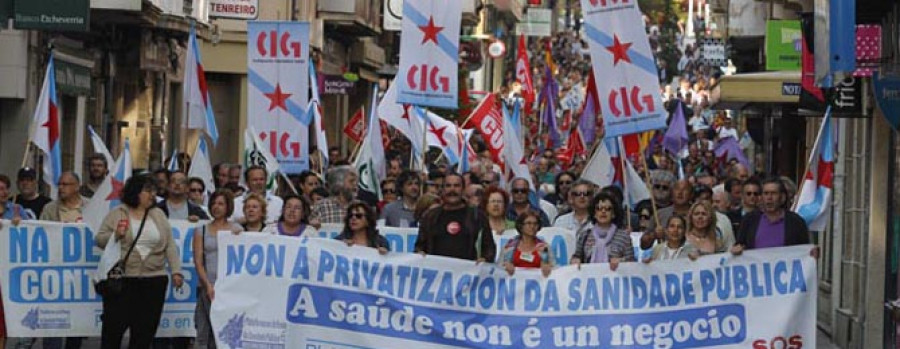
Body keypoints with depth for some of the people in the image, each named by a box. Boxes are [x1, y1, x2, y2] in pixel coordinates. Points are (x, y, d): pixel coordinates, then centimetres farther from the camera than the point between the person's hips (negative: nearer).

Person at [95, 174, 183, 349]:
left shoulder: (158, 215, 11)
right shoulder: (117, 214, 3)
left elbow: (170, 246, 8)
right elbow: (99, 240, 3)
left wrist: (176, 271, -2)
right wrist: (115, 235, -16)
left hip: (153, 280, 3)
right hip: (120, 279, -3)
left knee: (144, 330, 5)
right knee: (114, 327, -1)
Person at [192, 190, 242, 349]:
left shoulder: (237, 230, 10)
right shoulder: (202, 231, 10)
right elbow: (198, 261, 4)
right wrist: (208, 285, -8)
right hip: (208, 286, 0)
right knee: (204, 331, -3)